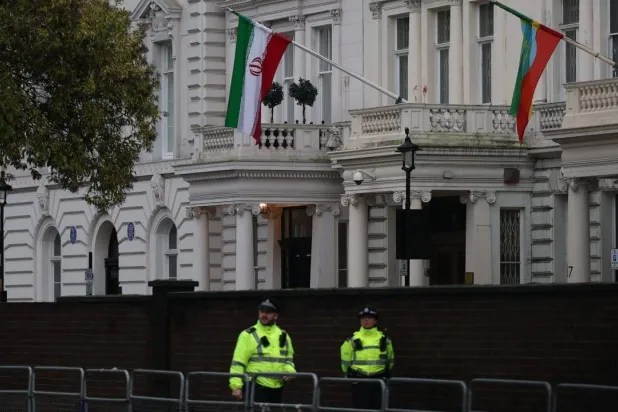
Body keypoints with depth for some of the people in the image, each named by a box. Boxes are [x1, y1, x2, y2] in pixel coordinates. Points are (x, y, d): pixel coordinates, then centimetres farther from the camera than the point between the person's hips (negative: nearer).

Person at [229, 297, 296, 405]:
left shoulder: (283, 336, 14)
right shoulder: (248, 335, -2)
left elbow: (289, 359, 27)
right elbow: (238, 362, -6)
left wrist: (289, 370, 4)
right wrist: (236, 386, -15)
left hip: (277, 389, 6)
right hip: (256, 388, -6)